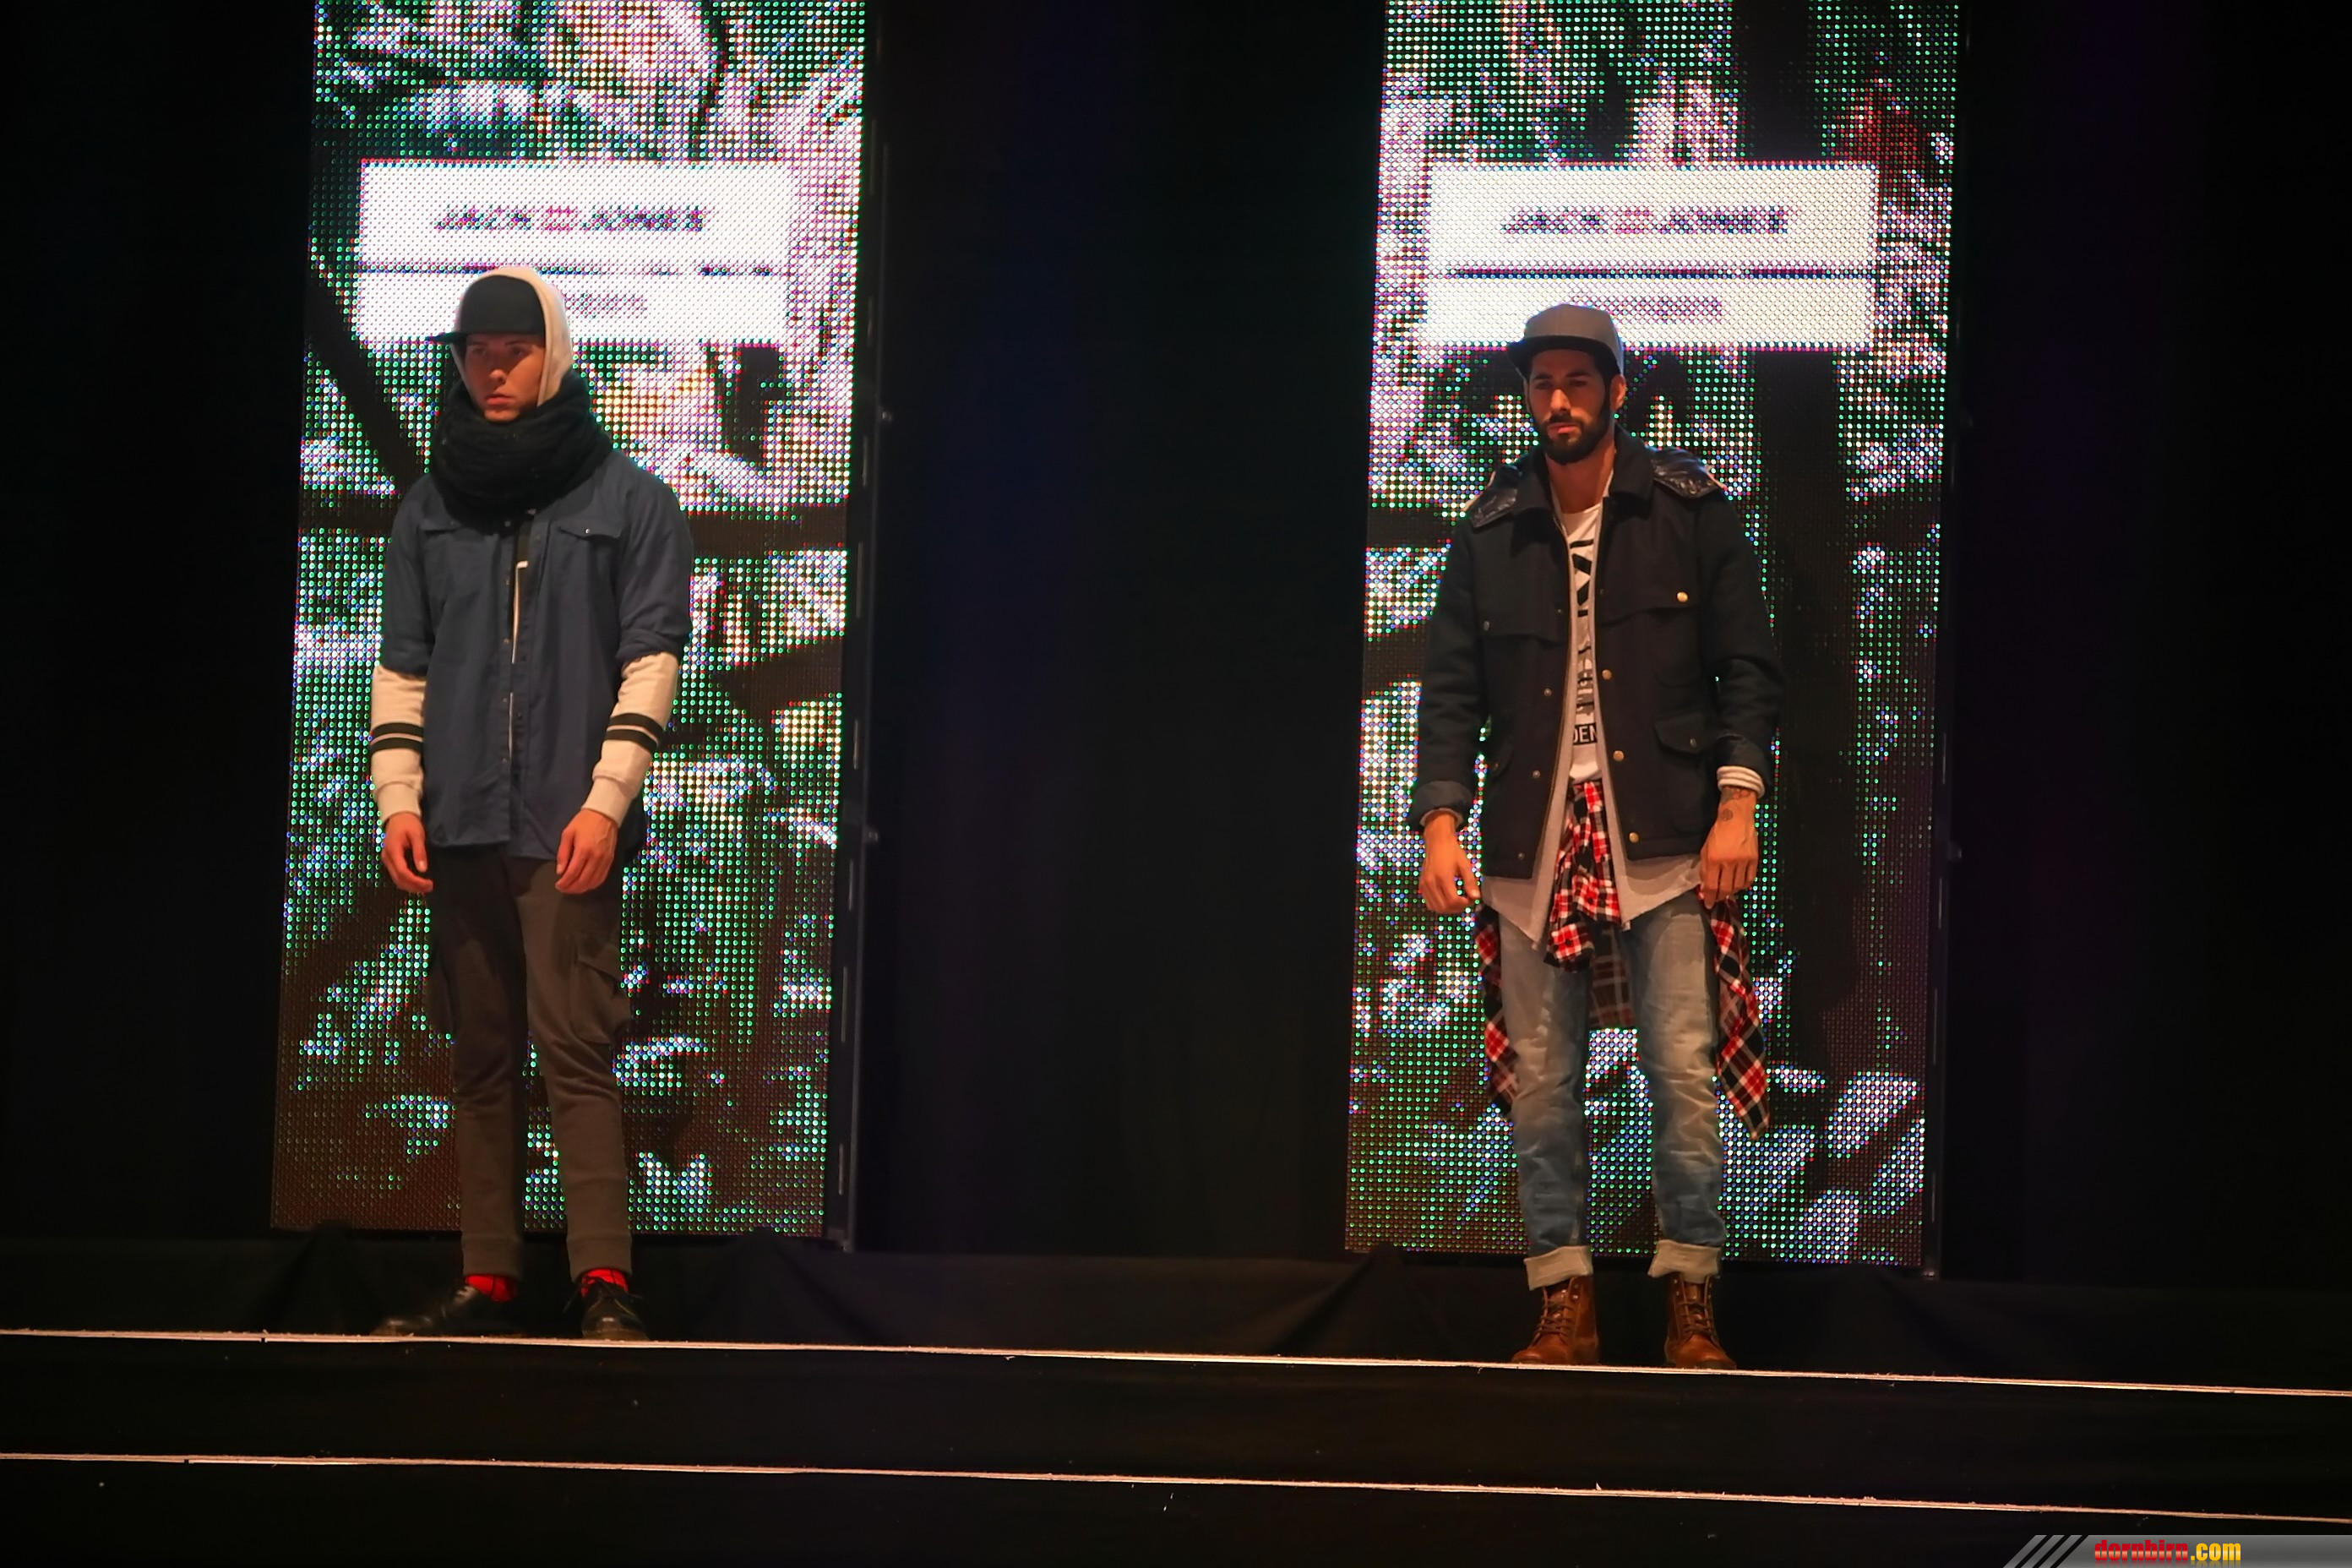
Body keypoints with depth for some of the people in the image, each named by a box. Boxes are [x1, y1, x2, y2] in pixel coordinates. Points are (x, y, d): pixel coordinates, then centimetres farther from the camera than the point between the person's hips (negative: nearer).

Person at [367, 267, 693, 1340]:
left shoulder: (626, 500, 3)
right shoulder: (430, 510, 14)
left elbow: (652, 659, -3)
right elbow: (403, 666, 14)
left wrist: (607, 800, -12)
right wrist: (399, 798, 2)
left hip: (570, 825, -4)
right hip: (462, 828, 4)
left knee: (576, 1048, -12)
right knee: (480, 1057, 6)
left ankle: (603, 1283, -16)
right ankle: (486, 1281, 8)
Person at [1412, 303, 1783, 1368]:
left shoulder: (1689, 510, 4)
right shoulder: (1491, 531, 10)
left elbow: (1746, 666, 3)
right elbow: (1452, 685, 10)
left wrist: (1738, 803, -6)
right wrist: (1440, 819, 0)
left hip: (1663, 838, -2)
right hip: (1534, 842, 2)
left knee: (1685, 1071, -7)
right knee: (1539, 1082, 1)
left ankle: (1691, 1302, 1)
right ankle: (1563, 1305, 7)